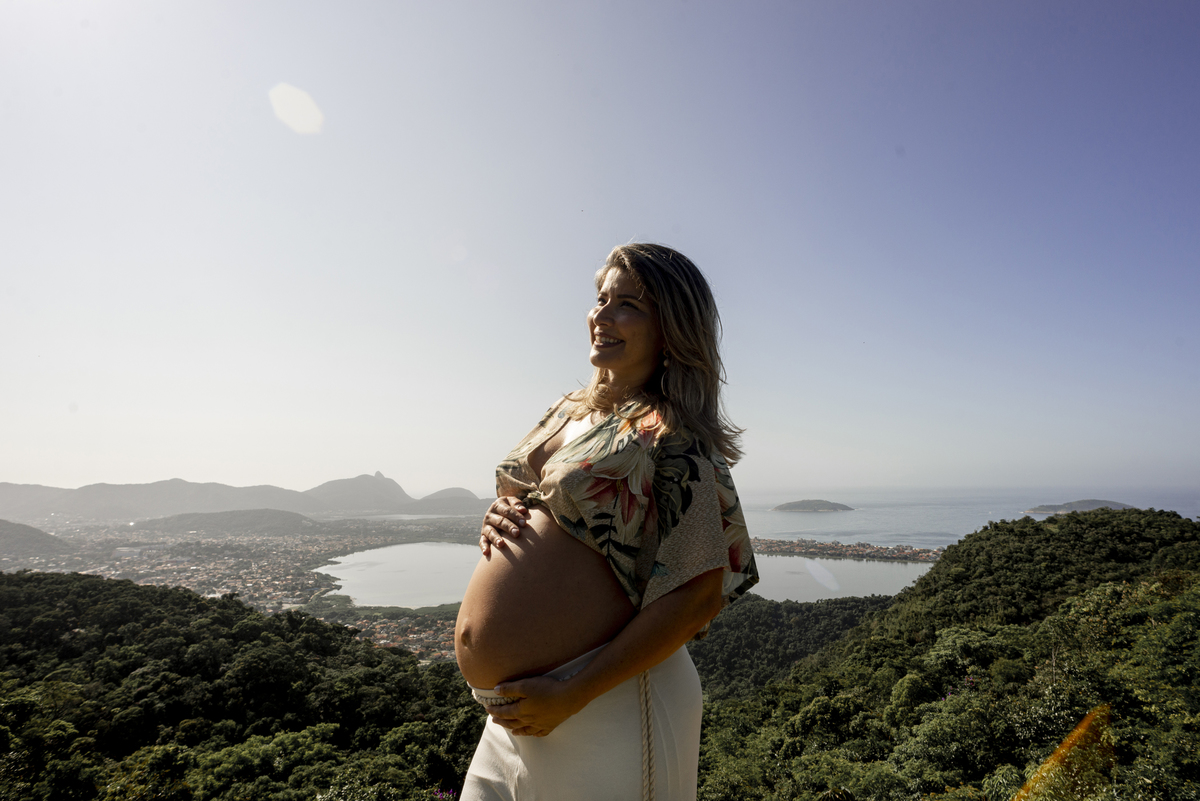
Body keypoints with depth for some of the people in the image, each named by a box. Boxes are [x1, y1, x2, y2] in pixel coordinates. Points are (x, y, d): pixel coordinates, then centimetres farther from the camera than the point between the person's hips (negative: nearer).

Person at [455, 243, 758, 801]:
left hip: (604, 707, -7)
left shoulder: (673, 435, -14)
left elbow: (698, 595, -18)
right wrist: (498, 518, -4)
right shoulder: (568, 409, 8)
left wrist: (570, 696, -17)